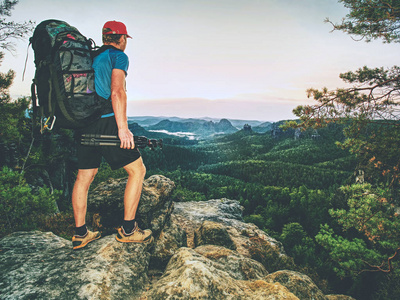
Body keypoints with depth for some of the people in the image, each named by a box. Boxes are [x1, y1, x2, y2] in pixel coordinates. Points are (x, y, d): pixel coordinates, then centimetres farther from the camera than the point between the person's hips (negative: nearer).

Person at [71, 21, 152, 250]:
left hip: (84, 123, 8)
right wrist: (123, 128, -20)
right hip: (106, 121, -8)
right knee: (137, 170, 2)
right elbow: (117, 91, -16)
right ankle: (128, 229, 5)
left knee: (84, 176, 12)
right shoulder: (118, 56, -1)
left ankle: (80, 234, 20)